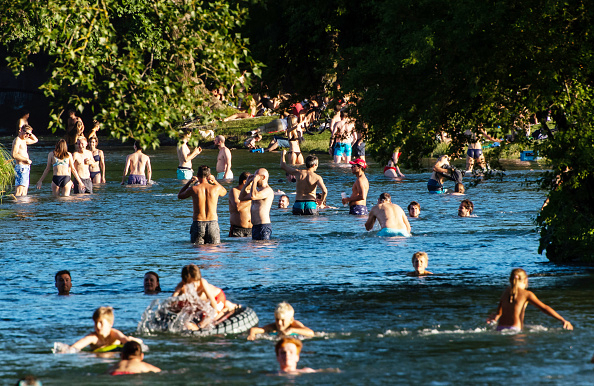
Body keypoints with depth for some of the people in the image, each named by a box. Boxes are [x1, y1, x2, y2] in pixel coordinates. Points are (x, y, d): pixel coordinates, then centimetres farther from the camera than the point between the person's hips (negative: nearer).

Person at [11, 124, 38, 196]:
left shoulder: (24, 140, 19)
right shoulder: (17, 140, -9)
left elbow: (35, 140, 35)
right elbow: (14, 155, -19)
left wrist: (30, 134, 17)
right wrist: (26, 159, -16)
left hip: (26, 168, 10)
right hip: (21, 167, -10)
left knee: (24, 192, 7)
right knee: (19, 190, -17)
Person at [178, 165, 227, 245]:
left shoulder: (193, 189, -4)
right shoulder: (216, 188, -1)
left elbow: (180, 196, 17)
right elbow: (224, 192, 26)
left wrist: (190, 182, 15)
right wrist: (215, 181, 17)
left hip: (198, 224, -1)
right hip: (213, 224, 1)